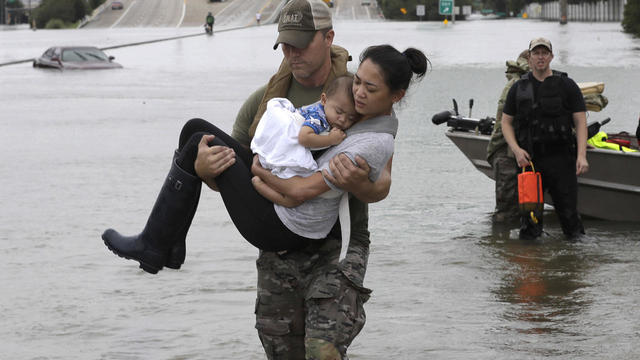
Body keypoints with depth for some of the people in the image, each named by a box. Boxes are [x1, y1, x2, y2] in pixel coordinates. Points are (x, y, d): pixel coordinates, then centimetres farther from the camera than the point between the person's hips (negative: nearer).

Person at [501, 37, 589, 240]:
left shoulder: (567, 85, 4)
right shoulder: (518, 88, 10)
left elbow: (580, 122, 1)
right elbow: (506, 122, 13)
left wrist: (582, 156, -11)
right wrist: (516, 149, -5)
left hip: (561, 159, -2)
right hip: (529, 159, 2)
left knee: (568, 212, -3)